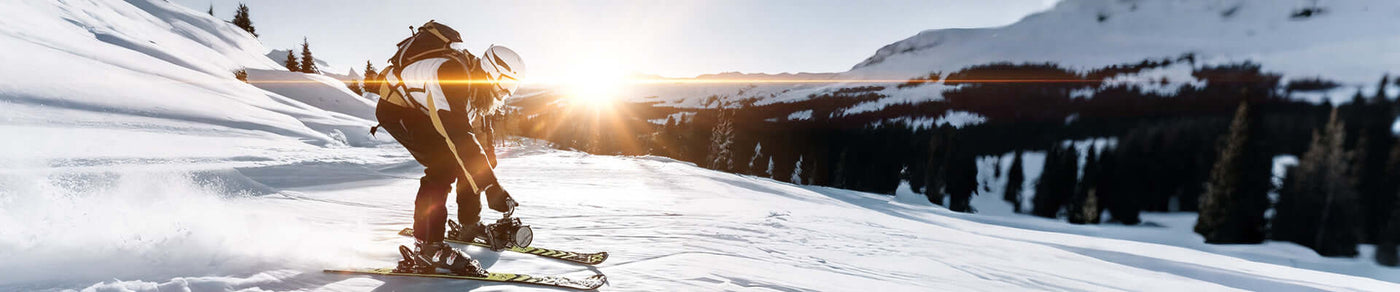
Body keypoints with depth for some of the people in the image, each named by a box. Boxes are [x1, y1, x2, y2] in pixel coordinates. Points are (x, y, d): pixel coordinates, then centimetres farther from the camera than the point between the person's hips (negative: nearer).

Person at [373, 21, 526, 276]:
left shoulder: (477, 81, -8)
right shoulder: (451, 74, -37)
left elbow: (481, 129, 5)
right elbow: (459, 135, -45)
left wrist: (489, 173, 7)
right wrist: (492, 188, -47)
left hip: (422, 112, 9)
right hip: (395, 108, -9)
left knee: (468, 159, 2)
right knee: (443, 164, -25)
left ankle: (470, 225, 17)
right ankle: (427, 243, -18)